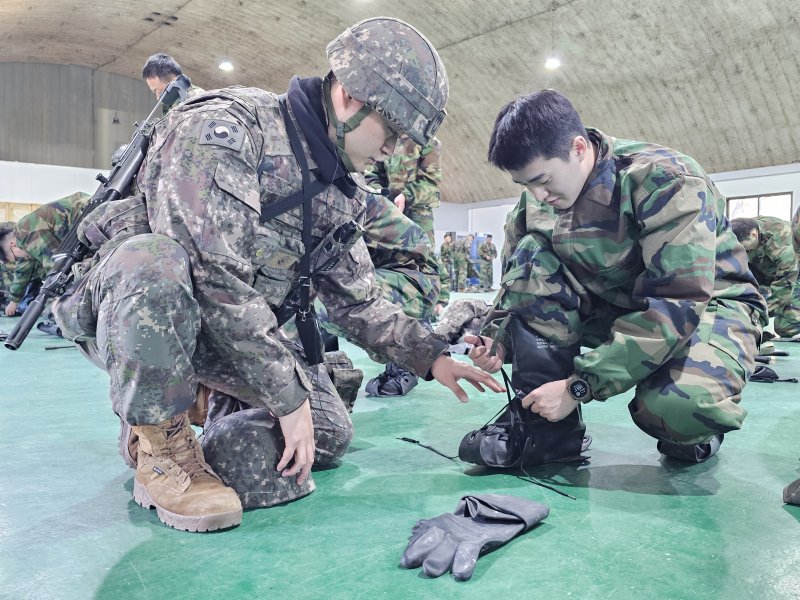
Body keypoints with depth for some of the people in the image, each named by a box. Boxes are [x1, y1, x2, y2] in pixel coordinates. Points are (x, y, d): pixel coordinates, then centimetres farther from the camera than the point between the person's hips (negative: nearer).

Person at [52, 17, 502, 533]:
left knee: (330, 436, -4)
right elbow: (217, 277, -31)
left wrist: (433, 358, -1)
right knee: (158, 262, -40)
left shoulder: (340, 198, 2)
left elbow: (359, 301, 8)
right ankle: (162, 449, -18)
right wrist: (290, 396, -28)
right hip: (127, 310, -6)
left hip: (236, 334, 6)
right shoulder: (223, 127, -23)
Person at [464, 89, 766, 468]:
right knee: (531, 255, -19)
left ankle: (687, 433, 2)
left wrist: (578, 387, -34)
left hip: (706, 304, -5)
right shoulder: (538, 196, -9)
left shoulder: (664, 180, -26)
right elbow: (518, 279, 1)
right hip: (615, 304, 5)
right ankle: (545, 422, -16)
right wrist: (498, 338, -20)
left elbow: (675, 305, -31)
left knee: (679, 406, -38)